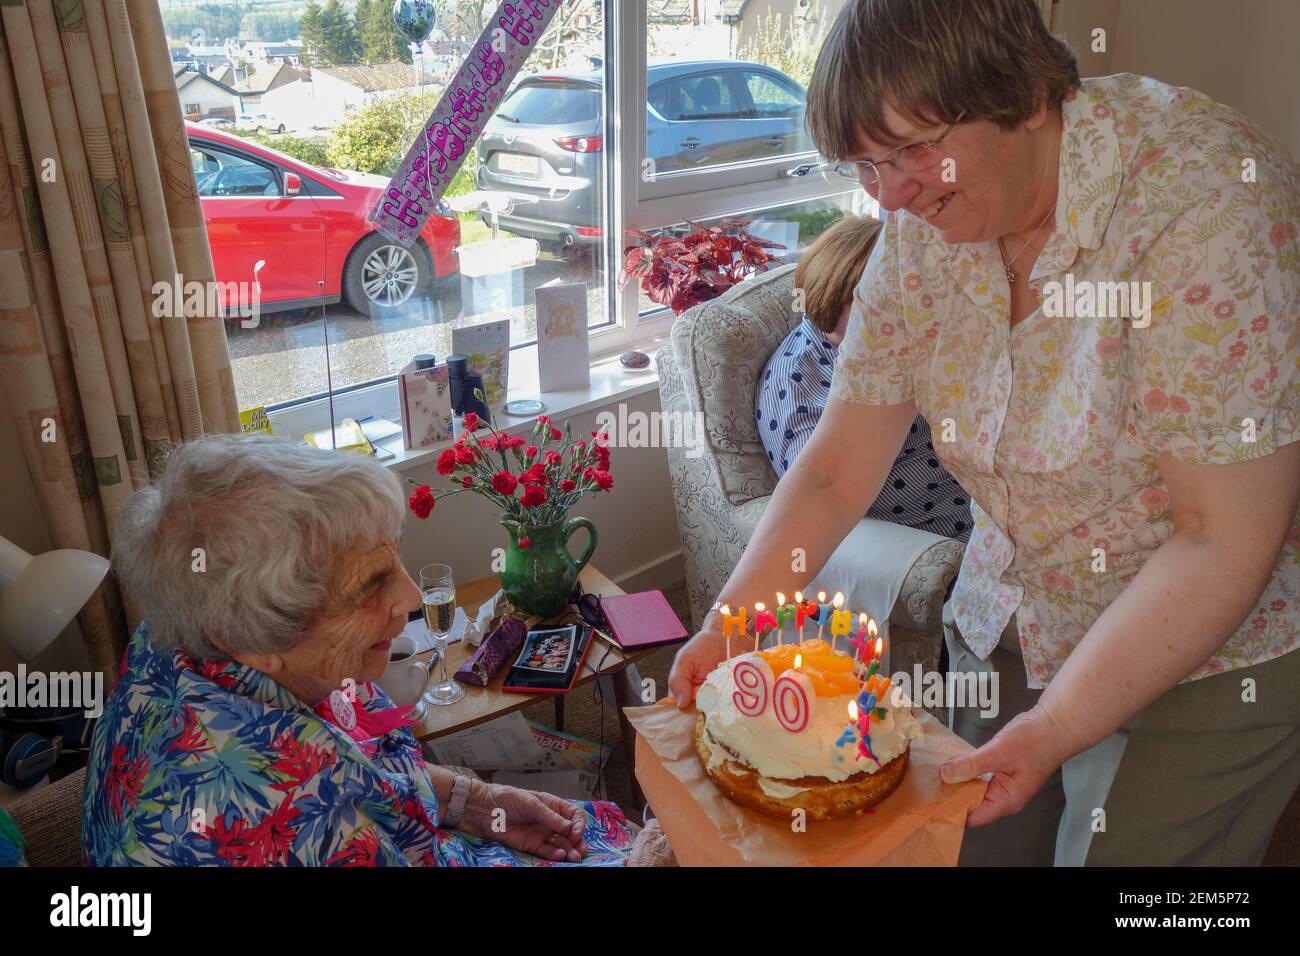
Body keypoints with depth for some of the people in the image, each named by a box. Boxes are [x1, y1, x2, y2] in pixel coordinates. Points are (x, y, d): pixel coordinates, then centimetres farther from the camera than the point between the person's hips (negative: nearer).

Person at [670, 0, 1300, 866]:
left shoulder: (1203, 205, -26)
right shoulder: (924, 223, -8)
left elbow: (1224, 539, -24)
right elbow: (836, 470, -5)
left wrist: (1051, 729, -25)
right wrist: (728, 625, -14)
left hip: (1210, 645, -4)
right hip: (1009, 616, 5)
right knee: (965, 844, 14)